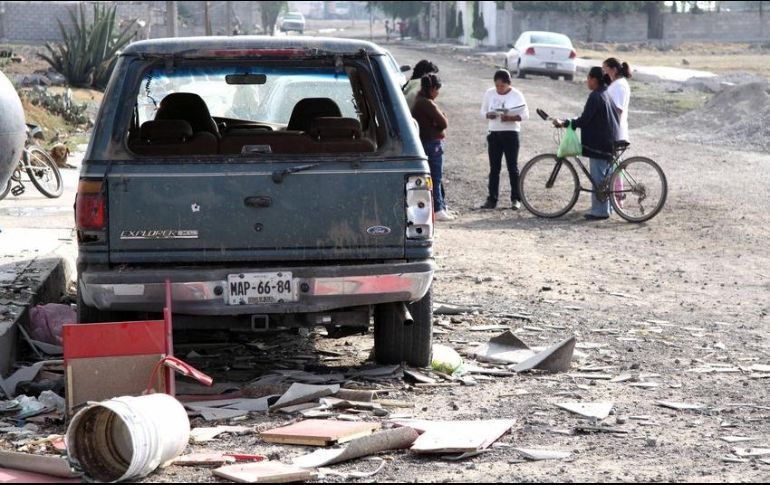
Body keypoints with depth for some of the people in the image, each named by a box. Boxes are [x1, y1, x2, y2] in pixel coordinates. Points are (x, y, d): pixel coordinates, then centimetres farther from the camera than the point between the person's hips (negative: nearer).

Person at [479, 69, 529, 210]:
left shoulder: (516, 95, -5)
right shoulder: (489, 93, 4)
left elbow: (525, 115, -6)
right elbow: (483, 111, 9)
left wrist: (510, 118, -23)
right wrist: (488, 115, -14)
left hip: (511, 134, -3)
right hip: (494, 134, 3)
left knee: (513, 167, -1)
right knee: (494, 168, 6)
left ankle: (516, 199, 5)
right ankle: (492, 199, 9)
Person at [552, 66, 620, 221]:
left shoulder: (595, 96, -16)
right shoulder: (607, 94, 13)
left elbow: (584, 120, -19)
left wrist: (564, 123, -12)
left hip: (599, 144, -9)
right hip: (610, 143, 9)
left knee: (598, 178, -5)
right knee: (605, 177, 14)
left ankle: (599, 211, -4)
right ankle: (605, 208, 19)